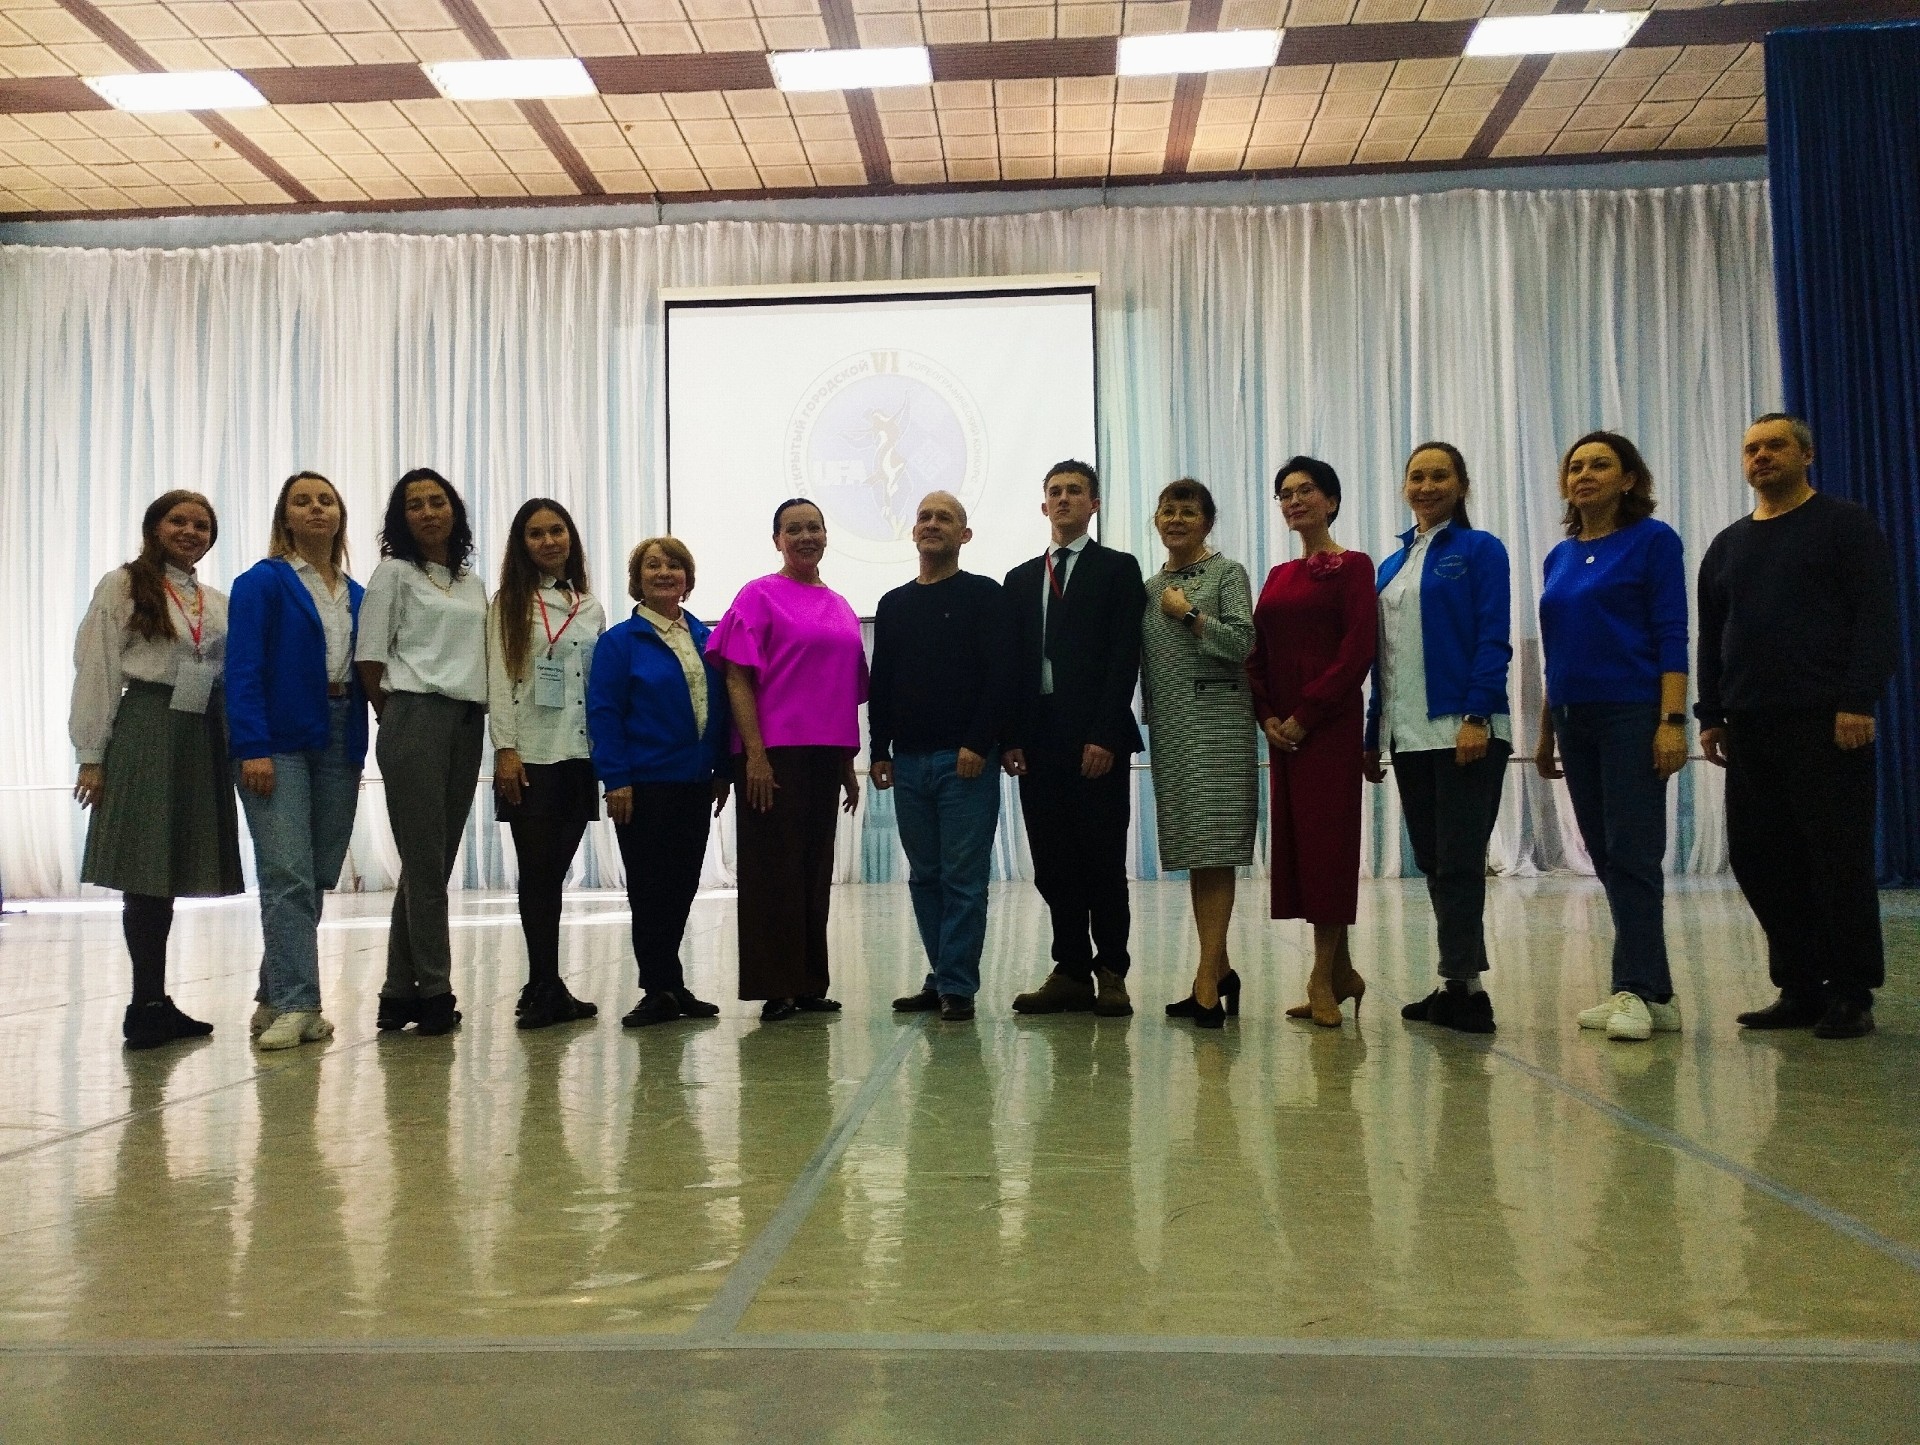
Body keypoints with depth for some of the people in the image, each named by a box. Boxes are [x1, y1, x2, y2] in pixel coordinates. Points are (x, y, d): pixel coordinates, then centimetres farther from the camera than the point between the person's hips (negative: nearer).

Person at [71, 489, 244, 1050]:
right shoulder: (123, 586, 1)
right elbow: (97, 671, -3)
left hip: (203, 739, 5)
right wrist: (92, 756, -8)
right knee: (145, 871, -5)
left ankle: (152, 1005, 16)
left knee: (172, 872, 8)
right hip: (147, 731, -5)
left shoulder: (219, 602, 15)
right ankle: (148, 1004, 2)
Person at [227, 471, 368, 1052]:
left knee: (317, 878, 6)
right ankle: (295, 1005, -11)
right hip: (279, 743, -6)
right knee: (288, 876, -12)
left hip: (339, 743, 6)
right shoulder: (263, 582, 0)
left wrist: (360, 751, 7)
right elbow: (243, 670, -7)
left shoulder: (356, 595, 16)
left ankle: (276, 999, 16)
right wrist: (252, 747, -17)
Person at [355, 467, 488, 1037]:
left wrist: (482, 716, 8)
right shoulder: (393, 573, 2)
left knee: (433, 862, 6)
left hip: (467, 723, 6)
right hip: (415, 718, -5)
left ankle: (401, 994, 13)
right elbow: (370, 655, -1)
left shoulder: (473, 583, 18)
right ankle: (433, 993, 0)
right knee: (426, 862, -6)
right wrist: (393, 716, 4)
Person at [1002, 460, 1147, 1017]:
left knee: (1103, 862, 0)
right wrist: (1012, 738, 2)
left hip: (1096, 739, -4)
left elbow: (1124, 658, -5)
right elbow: (1013, 663, 13)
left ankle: (1111, 974, 8)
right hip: (1038, 739, 4)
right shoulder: (1021, 579, 18)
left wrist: (1104, 736, -14)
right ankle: (1071, 972, 12)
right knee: (1052, 865, 5)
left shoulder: (1118, 569, 5)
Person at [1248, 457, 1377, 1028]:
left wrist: (1306, 714, -15)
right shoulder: (1279, 576, 17)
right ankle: (1341, 971, 16)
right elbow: (1258, 654, 13)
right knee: (1294, 838, 6)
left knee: (1326, 838, -6)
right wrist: (1267, 716, -2)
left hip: (1329, 724, -7)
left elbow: (1358, 649, -11)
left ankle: (1323, 978, -1)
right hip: (1282, 729, 7)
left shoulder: (1353, 567, -2)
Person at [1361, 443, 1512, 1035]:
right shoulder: (1391, 566, 17)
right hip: (1410, 736, 7)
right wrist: (1372, 739, 14)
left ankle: (1462, 985, 0)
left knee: (1458, 862, -6)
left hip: (1464, 730, -6)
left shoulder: (1479, 550, 0)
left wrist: (1477, 717, -19)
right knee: (1432, 860, 9)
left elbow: (1493, 640, -9)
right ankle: (1462, 982, 17)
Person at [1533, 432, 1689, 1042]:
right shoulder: (1559, 558, 14)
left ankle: (1637, 990, -3)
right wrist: (1546, 733, 16)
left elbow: (1672, 636, -9)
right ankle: (1653, 992, 15)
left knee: (1632, 855, -8)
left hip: (1633, 716, -7)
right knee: (1605, 857, 7)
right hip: (1575, 722, 7)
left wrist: (1672, 721, -17)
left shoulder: (1653, 540, -3)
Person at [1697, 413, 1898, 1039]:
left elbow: (1877, 617, -6)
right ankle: (1799, 989, 13)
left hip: (1826, 723, -6)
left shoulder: (1846, 525, 3)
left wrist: (1858, 703, -15)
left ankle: (1852, 995, 5)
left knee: (1838, 857, -4)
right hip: (1750, 728, 6)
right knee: (1758, 856, 3)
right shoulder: (1727, 545, 18)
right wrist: (1710, 716, 11)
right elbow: (1710, 638, 19)